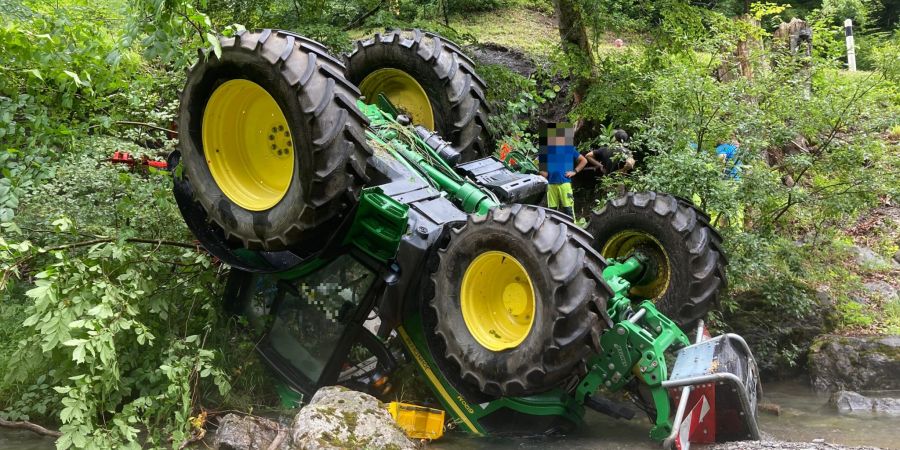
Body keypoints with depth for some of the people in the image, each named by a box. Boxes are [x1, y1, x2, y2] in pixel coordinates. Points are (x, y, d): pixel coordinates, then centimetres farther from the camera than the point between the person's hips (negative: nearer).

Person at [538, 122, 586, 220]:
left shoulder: (569, 148, 7)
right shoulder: (547, 148, 10)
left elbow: (584, 161, 11)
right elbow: (539, 162, 22)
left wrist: (574, 171, 1)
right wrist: (542, 171, 4)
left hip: (565, 183, -2)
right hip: (551, 183, 2)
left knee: (568, 209, -6)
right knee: (552, 210, 6)